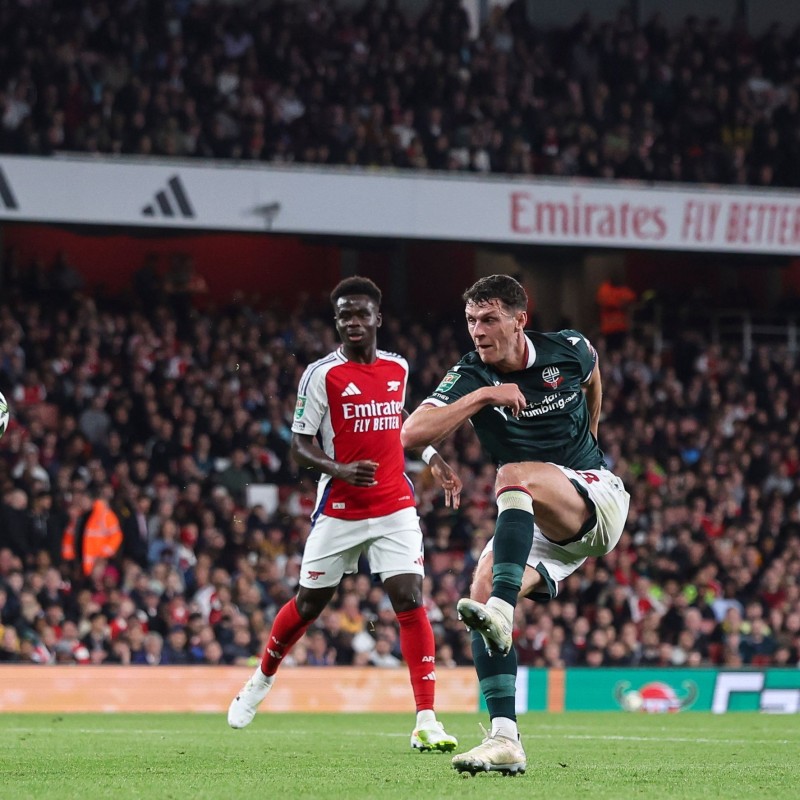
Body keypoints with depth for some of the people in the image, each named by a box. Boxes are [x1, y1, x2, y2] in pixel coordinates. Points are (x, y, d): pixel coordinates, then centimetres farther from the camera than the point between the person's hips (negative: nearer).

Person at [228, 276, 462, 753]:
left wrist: (435, 461, 18)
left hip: (395, 507, 2)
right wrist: (338, 470, -25)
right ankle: (262, 681, 38)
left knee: (410, 599, -12)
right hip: (339, 511, -2)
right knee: (309, 603, 9)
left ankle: (427, 722, -13)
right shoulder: (322, 374, -7)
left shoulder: (398, 368, 7)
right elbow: (300, 446, -7)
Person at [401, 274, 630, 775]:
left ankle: (500, 614, -50)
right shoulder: (470, 377, -6)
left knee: (515, 475, -33)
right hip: (536, 523, 3)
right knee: (483, 589, -21)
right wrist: (484, 396, -28)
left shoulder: (568, 351, -4)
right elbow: (413, 434, -22)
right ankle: (505, 742, -25)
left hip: (597, 496, -3)